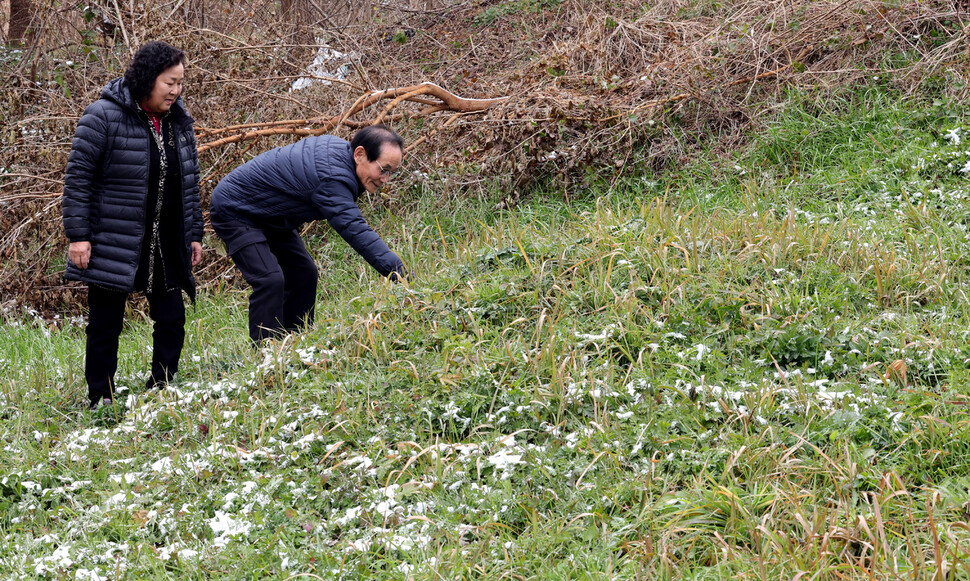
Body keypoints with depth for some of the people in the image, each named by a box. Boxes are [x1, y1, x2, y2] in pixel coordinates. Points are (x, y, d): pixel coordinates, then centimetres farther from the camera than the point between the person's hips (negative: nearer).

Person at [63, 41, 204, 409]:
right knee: (105, 324, 3)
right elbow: (78, 177, -11)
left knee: (172, 319, 4)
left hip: (166, 245, 6)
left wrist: (194, 234, 15)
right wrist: (77, 235, -14)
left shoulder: (178, 120, 8)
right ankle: (101, 403, 13)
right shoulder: (104, 116, -12)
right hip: (113, 244, -6)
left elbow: (189, 182, 17)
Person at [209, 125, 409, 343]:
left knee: (303, 273, 9)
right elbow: (356, 232, -43)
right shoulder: (331, 178, -37)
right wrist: (405, 277, -47)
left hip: (268, 216, 11)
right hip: (233, 211, -11)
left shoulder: (339, 148, -6)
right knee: (270, 280, -23)